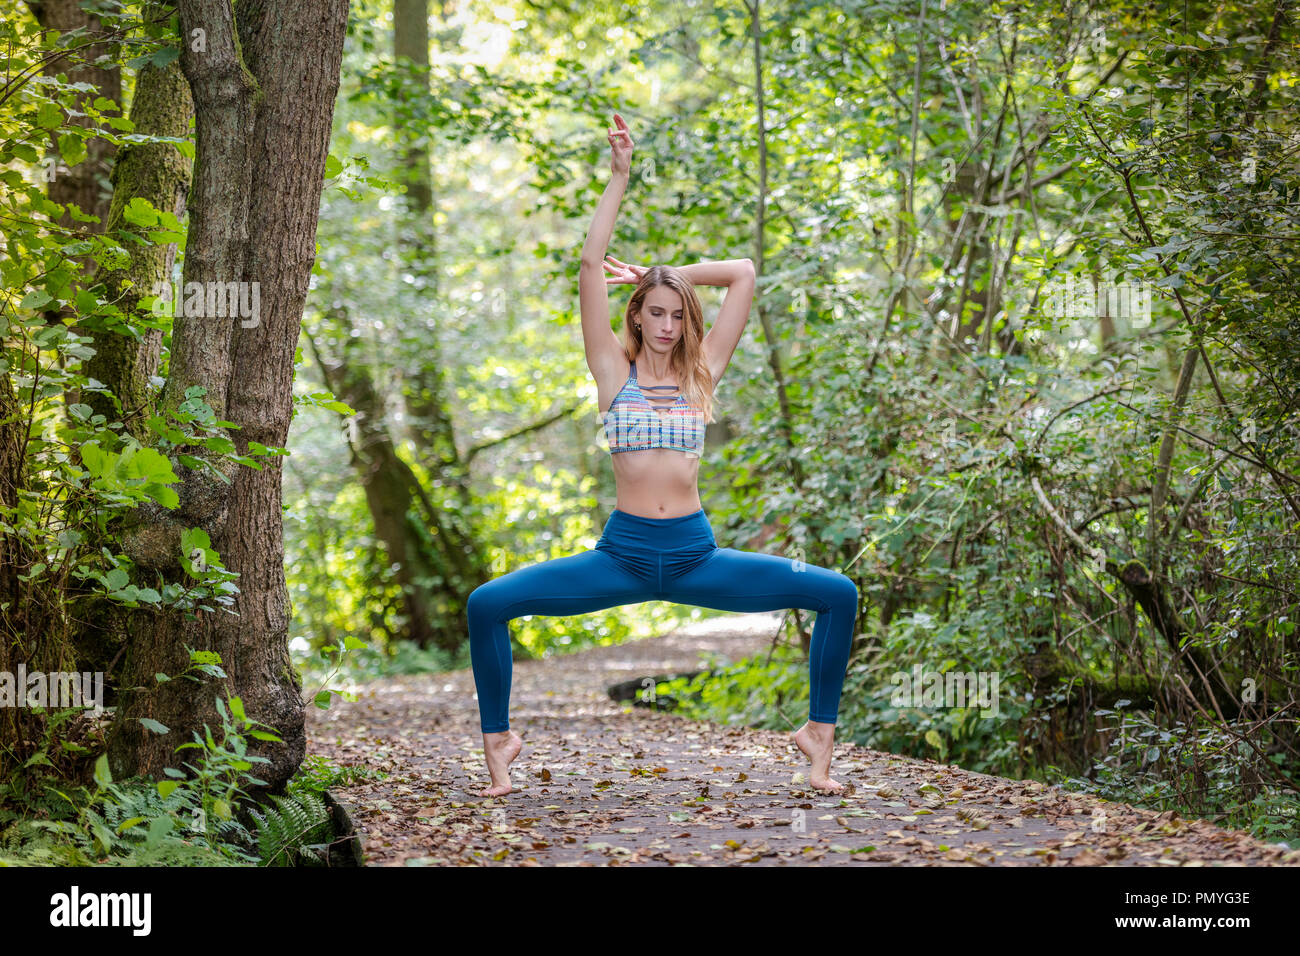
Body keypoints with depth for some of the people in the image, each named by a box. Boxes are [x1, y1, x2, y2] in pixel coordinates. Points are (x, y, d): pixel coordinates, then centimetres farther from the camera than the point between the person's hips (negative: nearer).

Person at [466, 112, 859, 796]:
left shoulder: (701, 375, 9)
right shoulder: (614, 373, 4)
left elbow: (743, 273, 9)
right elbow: (591, 265, -2)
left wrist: (655, 273, 15)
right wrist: (620, 177, -3)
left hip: (695, 555, 2)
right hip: (622, 554, -2)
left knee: (838, 594, -9)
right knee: (487, 603, -17)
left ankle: (820, 730, 5)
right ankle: (497, 735, 4)